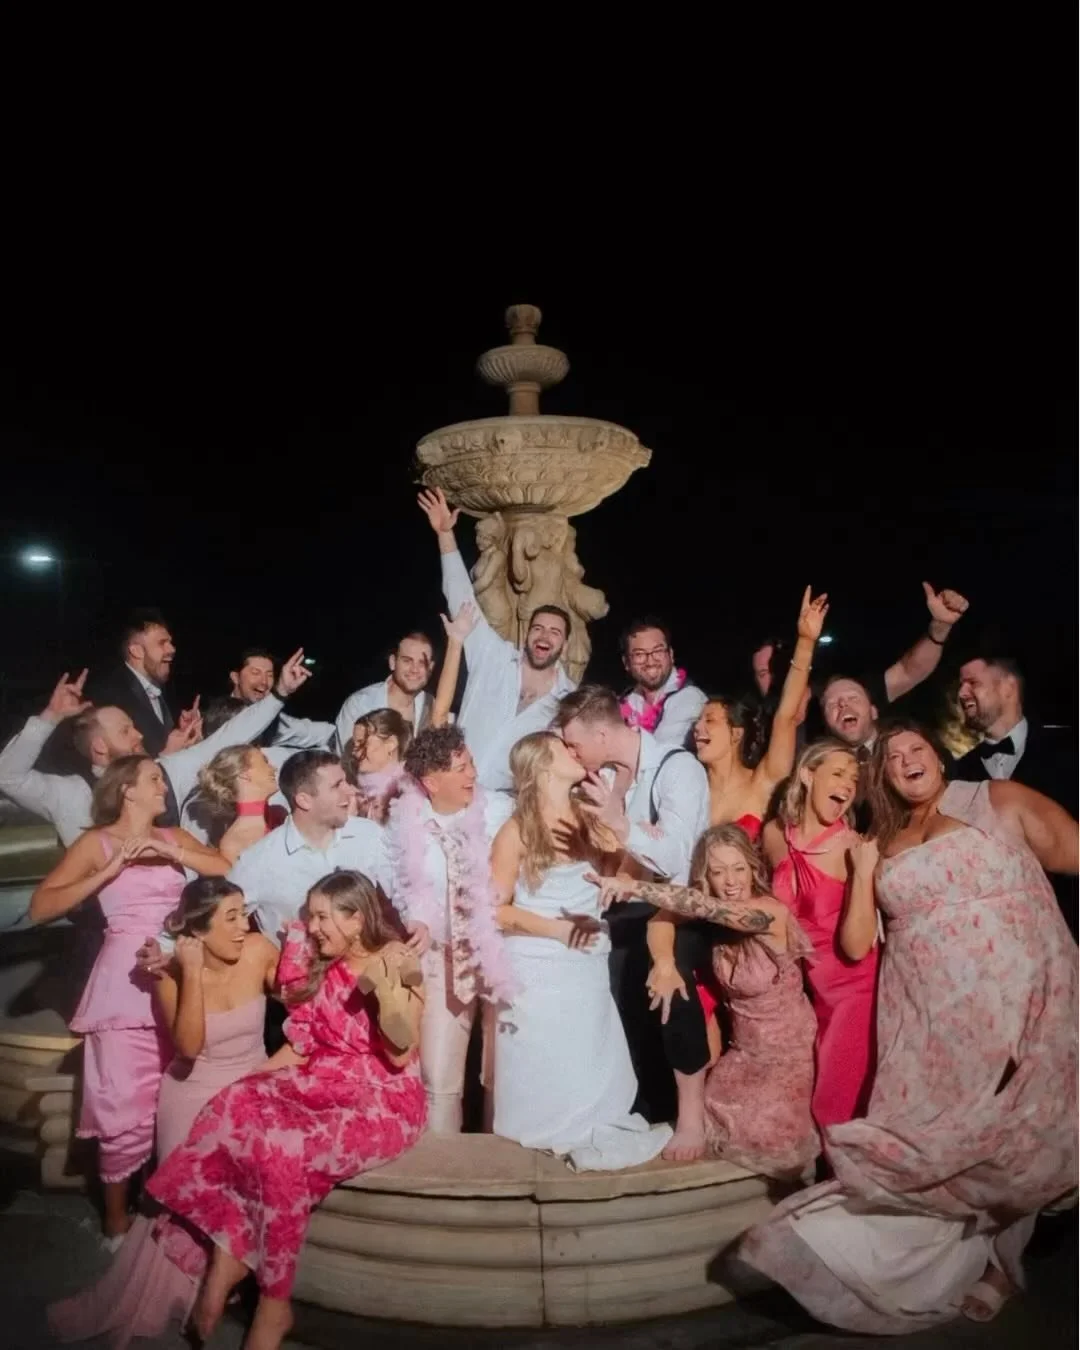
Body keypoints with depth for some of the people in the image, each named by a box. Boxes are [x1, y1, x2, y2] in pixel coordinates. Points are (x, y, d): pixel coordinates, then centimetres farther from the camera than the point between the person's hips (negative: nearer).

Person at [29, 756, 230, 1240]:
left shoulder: (174, 837, 14)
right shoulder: (97, 841, 2)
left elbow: (225, 868, 0)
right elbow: (40, 907, -8)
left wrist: (169, 851, -8)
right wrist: (110, 870, -14)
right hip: (127, 977, -4)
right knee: (126, 1106, -2)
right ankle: (116, 1214, 19)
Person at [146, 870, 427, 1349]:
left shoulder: (395, 962, -9)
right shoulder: (321, 969, 10)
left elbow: (400, 1056, -14)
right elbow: (300, 1047, 12)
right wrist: (245, 1079, -1)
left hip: (383, 1100, -6)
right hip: (322, 1083, 6)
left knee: (282, 1145, -28)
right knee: (235, 1107, -20)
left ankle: (274, 1301, -12)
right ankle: (227, 1252, -18)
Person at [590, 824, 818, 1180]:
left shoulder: (771, 913, -27)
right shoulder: (712, 922, -7)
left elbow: (702, 906, -40)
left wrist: (634, 886, -49)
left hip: (791, 1051, -4)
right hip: (743, 1050, 4)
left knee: (769, 1131, -15)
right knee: (716, 1115, -12)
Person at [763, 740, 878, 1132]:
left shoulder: (852, 848, -17)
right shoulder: (774, 836, -4)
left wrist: (864, 870, -28)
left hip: (857, 988, -5)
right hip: (815, 988, 5)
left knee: (841, 1105, 7)